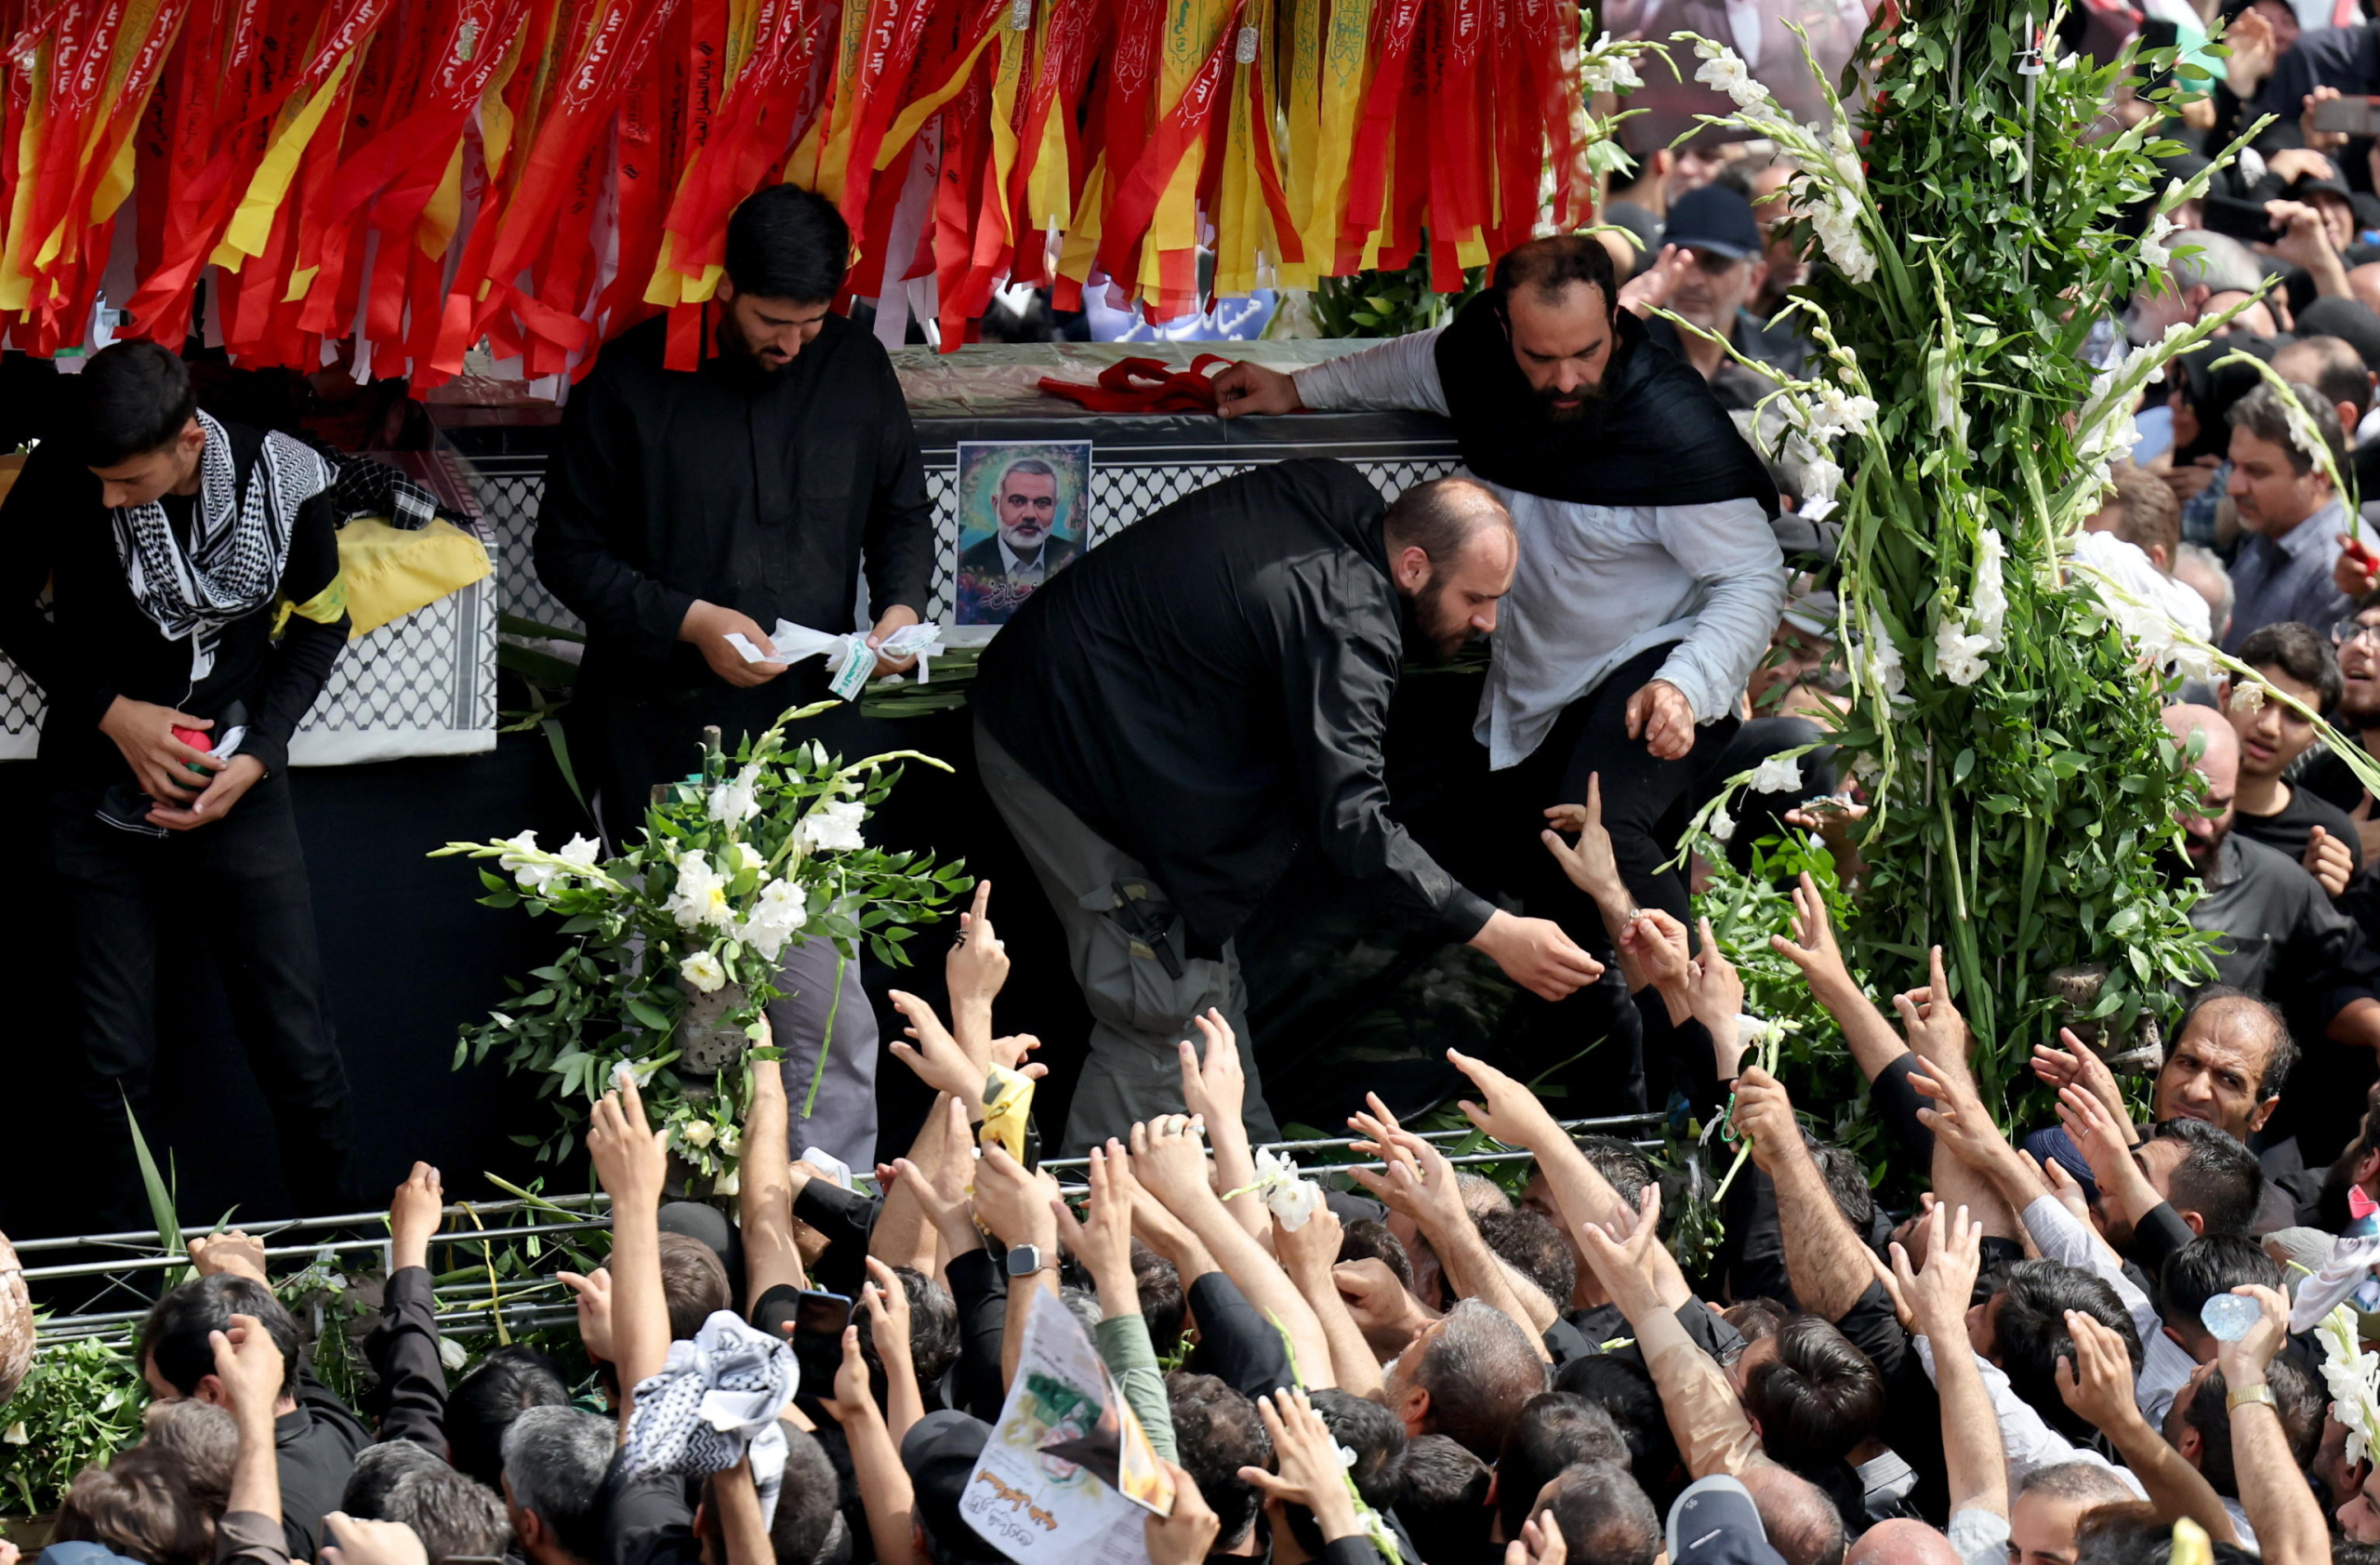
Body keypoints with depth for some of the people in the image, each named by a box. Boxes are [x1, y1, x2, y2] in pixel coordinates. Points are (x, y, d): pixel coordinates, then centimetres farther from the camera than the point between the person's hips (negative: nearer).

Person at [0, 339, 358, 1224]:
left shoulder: (284, 481, -16)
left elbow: (319, 623, 2)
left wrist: (255, 756, -9)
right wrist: (112, 711, -12)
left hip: (237, 788, 0)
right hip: (98, 788, 0)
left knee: (297, 1041, 1)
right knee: (112, 1058, 2)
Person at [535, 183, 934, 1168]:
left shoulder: (856, 369, 7)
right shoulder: (636, 378, -4)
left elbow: (902, 512, 22)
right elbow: (569, 551, 0)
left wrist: (901, 605, 1)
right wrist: (690, 621, -12)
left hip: (810, 732, 3)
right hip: (666, 743, -3)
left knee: (829, 1012, -2)